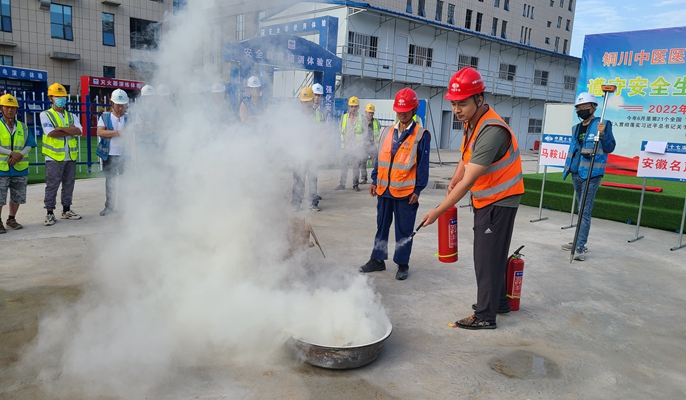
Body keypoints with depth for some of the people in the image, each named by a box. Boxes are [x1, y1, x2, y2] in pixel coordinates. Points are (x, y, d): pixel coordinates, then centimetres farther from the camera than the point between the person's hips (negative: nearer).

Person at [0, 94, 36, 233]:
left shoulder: (22, 127, 8)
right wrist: (11, 153, -19)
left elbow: (29, 145, 4)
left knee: (17, 196, 10)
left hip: (20, 168, 4)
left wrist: (20, 155, -13)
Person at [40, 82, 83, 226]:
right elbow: (51, 133, -14)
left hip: (71, 156, 4)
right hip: (54, 157, -4)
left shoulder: (71, 116, 15)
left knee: (69, 184, 10)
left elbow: (79, 131, -4)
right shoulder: (45, 115, 2)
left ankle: (66, 210, 20)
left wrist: (61, 128, -12)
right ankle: (50, 213, 5)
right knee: (52, 186, -2)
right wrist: (71, 131, -7)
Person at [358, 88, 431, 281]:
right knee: (381, 226, 14)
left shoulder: (421, 135, -5)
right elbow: (379, 158, 13)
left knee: (404, 230, 6)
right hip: (384, 189, 5)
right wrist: (374, 181, 9)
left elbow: (423, 164, -6)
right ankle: (377, 259, 26)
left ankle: (402, 264, 18)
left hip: (406, 192, -5)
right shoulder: (387, 132, 9)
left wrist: (418, 190, -10)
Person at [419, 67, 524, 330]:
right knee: (490, 255, 19)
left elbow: (469, 180, -31)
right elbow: (467, 157, 17)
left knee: (487, 257, -4)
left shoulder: (492, 131, -29)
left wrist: (438, 211, -28)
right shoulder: (471, 122, 1)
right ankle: (498, 301, 34)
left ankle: (485, 316, 8)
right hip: (484, 200, 9)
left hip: (500, 201, -9)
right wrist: (453, 181, -1)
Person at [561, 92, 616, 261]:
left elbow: (610, 148, -7)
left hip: (592, 174, -7)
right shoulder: (576, 128, 14)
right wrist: (567, 168, 18)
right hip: (576, 173, 7)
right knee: (581, 210, 16)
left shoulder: (603, 125, -5)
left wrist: (602, 134, -22)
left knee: (585, 211, -9)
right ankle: (579, 241, 25)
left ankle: (580, 247, -9)